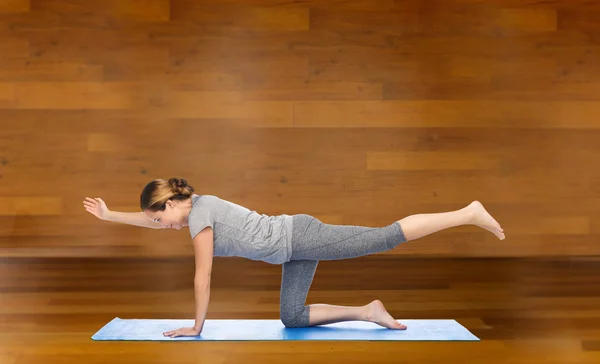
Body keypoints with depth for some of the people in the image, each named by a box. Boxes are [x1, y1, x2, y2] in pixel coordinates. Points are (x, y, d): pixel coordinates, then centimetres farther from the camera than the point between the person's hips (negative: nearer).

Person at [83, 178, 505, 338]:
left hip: (301, 238, -9)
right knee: (292, 317, 9)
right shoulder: (194, 206, 14)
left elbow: (203, 277, -10)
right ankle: (368, 312, 11)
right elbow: (149, 220, 32)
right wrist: (109, 215, 35)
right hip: (295, 249, 9)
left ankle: (469, 213, -4)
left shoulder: (199, 215, -12)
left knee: (388, 236, -9)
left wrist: (196, 327, -1)